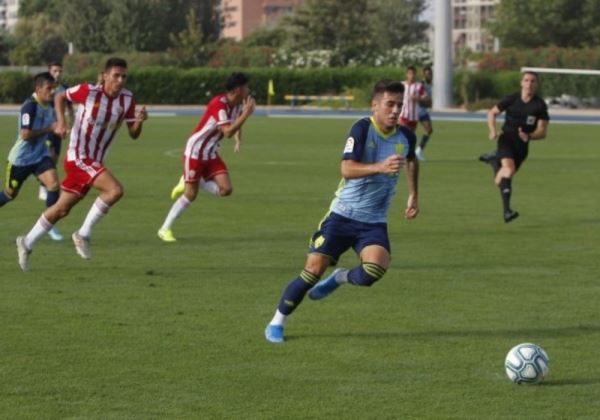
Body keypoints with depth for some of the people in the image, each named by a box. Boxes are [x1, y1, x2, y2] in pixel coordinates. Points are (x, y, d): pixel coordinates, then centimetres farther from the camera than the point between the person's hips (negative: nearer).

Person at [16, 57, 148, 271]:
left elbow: (133, 134, 2)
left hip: (95, 161, 6)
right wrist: (61, 121, -9)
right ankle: (84, 234, -11)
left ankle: (27, 243, 29)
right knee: (115, 190, -24)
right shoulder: (88, 92, -13)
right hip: (79, 157, -6)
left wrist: (139, 121, -19)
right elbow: (60, 97, 4)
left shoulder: (127, 99, 0)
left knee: (62, 209, 14)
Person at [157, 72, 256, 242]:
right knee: (190, 195, -7)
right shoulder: (219, 104, -25)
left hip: (211, 154, 8)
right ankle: (165, 229, 6)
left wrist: (238, 138, 1)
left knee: (226, 189, -8)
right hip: (195, 151, -8)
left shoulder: (237, 104, 1)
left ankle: (188, 183, 14)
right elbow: (228, 131, -34)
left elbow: (235, 125, 22)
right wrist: (246, 114, -31)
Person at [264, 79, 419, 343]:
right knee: (314, 269, -7)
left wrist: (413, 195, 26)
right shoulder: (362, 129, -14)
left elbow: (411, 161, 28)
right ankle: (277, 322, 12)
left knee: (375, 270, -24)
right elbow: (347, 169, -28)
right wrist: (380, 167, -42)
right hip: (343, 214, -3)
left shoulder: (406, 137, 2)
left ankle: (340, 278, 11)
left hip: (374, 222, 3)